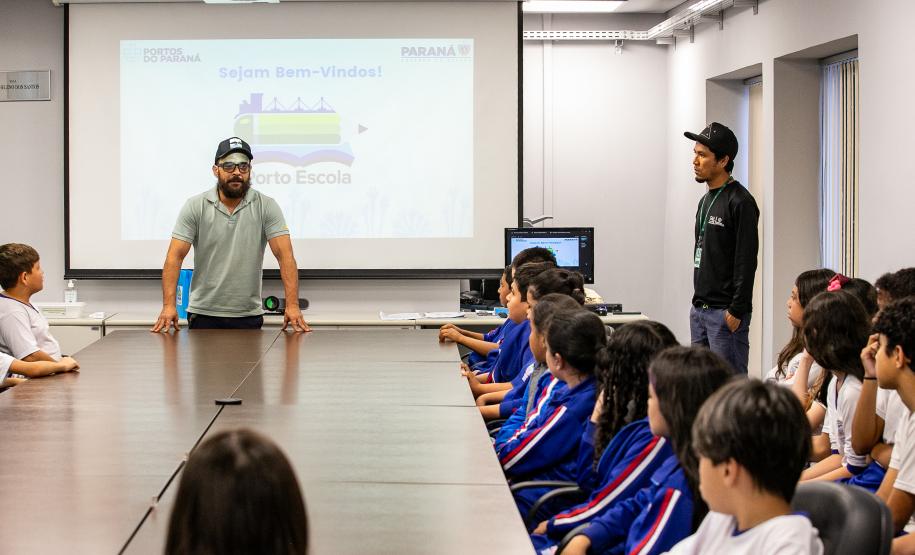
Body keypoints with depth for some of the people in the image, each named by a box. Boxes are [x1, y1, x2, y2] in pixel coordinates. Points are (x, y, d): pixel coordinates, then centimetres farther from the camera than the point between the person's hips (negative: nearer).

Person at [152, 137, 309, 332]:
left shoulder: (266, 207, -4)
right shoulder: (195, 206, -4)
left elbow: (285, 256, -10)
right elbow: (175, 257, -8)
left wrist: (292, 305, -22)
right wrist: (169, 305, -20)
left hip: (248, 317, 0)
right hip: (203, 316, 0)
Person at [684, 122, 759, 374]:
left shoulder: (740, 202, -12)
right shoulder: (706, 200, 16)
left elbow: (746, 261, -17)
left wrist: (736, 311, -20)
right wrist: (698, 302, 19)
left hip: (726, 315, -9)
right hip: (699, 311, 9)